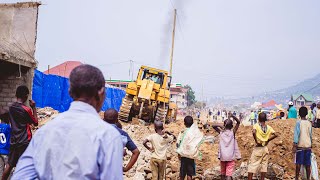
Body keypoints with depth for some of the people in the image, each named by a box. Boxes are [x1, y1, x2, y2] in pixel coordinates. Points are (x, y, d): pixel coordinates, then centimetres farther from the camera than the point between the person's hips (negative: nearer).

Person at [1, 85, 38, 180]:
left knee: (9, 164, 14)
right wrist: (33, 108, 0)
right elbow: (35, 123, -3)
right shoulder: (26, 109, -15)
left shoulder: (11, 108, 4)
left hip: (13, 141, 6)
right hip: (25, 142, -6)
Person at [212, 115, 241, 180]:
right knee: (229, 174, -8)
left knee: (223, 173, 17)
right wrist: (232, 116, -9)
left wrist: (220, 126, -2)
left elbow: (214, 126, 13)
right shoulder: (233, 132, -4)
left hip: (222, 156, 3)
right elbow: (238, 122, 0)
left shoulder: (221, 132, 1)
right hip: (231, 157, -3)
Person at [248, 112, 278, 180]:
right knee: (264, 165, 12)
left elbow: (254, 132, -27)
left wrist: (256, 141, -16)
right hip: (265, 148, 4)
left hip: (257, 148, -4)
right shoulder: (269, 127, 3)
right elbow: (275, 135, -5)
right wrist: (268, 140, 2)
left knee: (252, 165, 2)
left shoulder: (256, 125, -9)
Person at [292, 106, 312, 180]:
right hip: (308, 146, 3)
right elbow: (311, 135, 11)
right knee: (308, 164, 8)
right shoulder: (309, 123, 5)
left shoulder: (298, 122, -7)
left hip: (300, 146, -3)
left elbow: (296, 134, -13)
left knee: (298, 163, 3)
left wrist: (294, 145, -13)